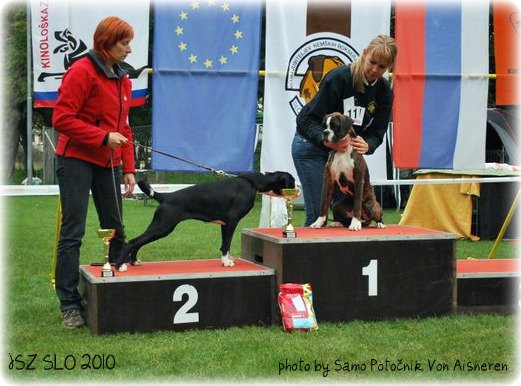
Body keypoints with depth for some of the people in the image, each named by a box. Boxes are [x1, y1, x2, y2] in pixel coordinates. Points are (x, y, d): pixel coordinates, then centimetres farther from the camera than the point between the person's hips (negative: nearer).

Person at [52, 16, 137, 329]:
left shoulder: (123, 80, 13)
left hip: (108, 164, 7)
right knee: (73, 233, -4)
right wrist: (104, 137, -19)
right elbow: (62, 119, -15)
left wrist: (128, 169, 10)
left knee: (116, 230, 9)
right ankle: (69, 305, 1)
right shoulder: (82, 72, -11)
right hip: (77, 161, -7)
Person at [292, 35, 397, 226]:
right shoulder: (338, 77, -22)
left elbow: (377, 132, -5)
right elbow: (308, 120, -22)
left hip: (345, 148, 6)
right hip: (311, 145, -5)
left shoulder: (384, 91, -4)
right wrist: (326, 140, -41)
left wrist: (366, 145, -29)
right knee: (318, 213, -10)